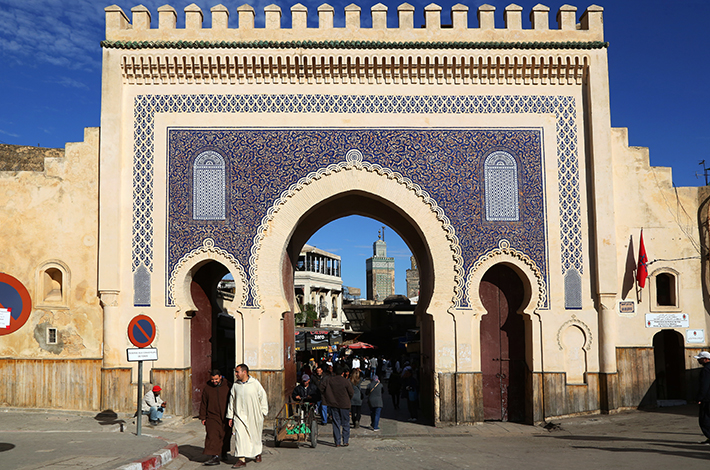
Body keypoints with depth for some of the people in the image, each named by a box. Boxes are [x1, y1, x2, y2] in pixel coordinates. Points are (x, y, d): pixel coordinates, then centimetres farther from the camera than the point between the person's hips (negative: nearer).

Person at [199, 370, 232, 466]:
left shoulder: (227, 386, -1)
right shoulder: (207, 388, 1)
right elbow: (203, 404, 7)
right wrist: (203, 417, 4)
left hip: (226, 417, 1)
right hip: (212, 417, -1)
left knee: (225, 436, 11)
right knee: (212, 436, -12)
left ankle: (224, 453, 32)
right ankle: (215, 457, -14)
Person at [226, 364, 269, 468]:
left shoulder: (255, 383, -6)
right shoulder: (235, 385, 2)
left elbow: (263, 397, 1)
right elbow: (231, 401, 8)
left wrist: (263, 413, 0)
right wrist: (230, 416, 7)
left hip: (254, 415, -1)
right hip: (240, 415, 2)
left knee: (255, 436, 11)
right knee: (240, 435, -12)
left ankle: (258, 453, 36)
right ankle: (241, 459, -11)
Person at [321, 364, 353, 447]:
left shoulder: (330, 380, -2)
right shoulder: (346, 381, -10)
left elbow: (321, 385, 3)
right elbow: (351, 393, -6)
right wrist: (349, 401, 15)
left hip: (333, 404, 2)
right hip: (344, 405, -2)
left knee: (336, 424, 8)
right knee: (345, 424, 9)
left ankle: (337, 442, 7)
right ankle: (345, 441, 7)